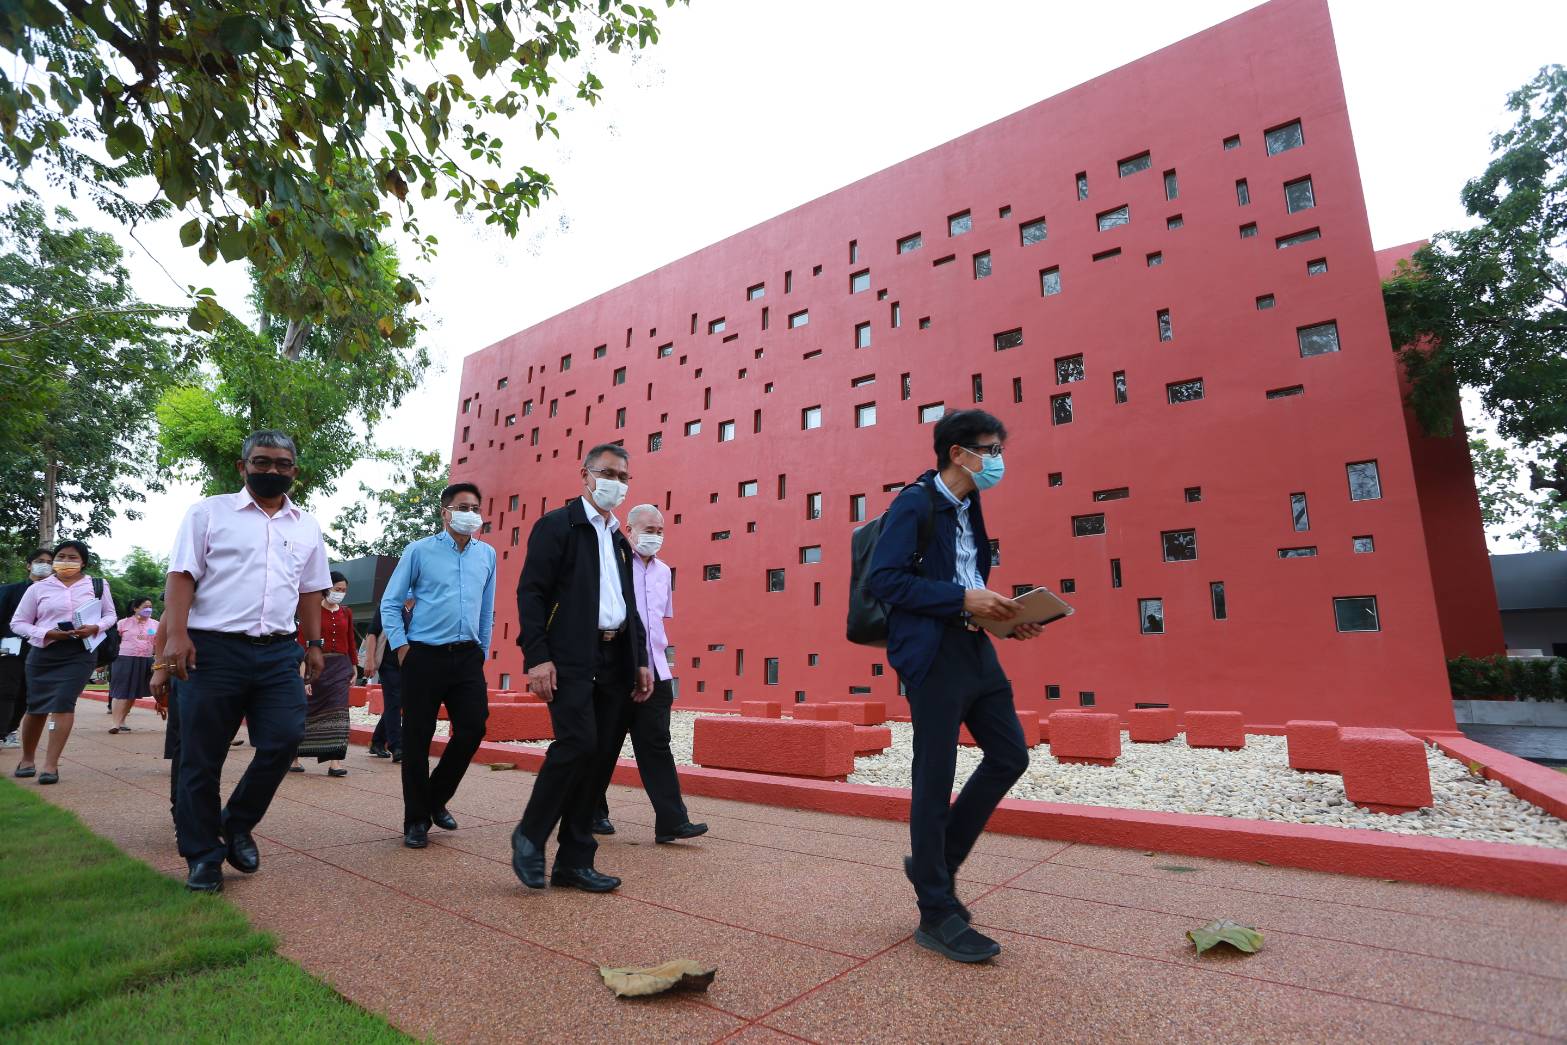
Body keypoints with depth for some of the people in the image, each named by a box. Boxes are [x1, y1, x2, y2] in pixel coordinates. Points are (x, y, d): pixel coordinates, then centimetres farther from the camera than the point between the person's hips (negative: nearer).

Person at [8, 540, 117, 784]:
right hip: (43, 652, 2)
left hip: (80, 653, -1)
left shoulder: (98, 586, 6)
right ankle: (27, 759, 33)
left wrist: (94, 628, -10)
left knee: (64, 703, -12)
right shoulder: (38, 588, 5)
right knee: (36, 707, 10)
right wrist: (47, 633, -11)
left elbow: (110, 615, 12)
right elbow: (17, 623, 7)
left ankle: (51, 765, -4)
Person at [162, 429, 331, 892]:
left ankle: (238, 824, 20)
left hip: (279, 652, 3)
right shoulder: (209, 512, 4)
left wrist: (314, 643, 11)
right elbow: (182, 575, -2)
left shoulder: (307, 526, 14)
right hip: (213, 648, -3)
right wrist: (177, 634, -13)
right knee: (201, 756, 5)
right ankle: (202, 854, 20)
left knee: (284, 739, -5)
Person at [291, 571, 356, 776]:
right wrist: (304, 675, -15)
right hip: (317, 666, -3)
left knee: (337, 712, -4)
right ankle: (293, 758, 25)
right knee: (308, 712, 7)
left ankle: (334, 761, -5)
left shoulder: (346, 613, 9)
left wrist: (354, 669, 12)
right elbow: (302, 644, -8)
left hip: (341, 667, 3)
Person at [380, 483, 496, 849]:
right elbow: (390, 603, 3)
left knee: (473, 729, -2)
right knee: (417, 738, 3)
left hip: (468, 657, 3)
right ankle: (416, 820, 19)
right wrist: (401, 647, -4)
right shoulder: (419, 551, 0)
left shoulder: (487, 554, 9)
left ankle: (436, 799, 23)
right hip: (425, 656, -3)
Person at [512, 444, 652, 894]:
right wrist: (537, 656, -17)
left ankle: (574, 861, 16)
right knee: (578, 743, -17)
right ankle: (531, 835, 7)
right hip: (571, 658, -7)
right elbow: (530, 591, -8)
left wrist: (640, 661, 15)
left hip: (614, 660, 7)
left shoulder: (619, 540, 21)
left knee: (601, 756, 5)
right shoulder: (557, 525, 0)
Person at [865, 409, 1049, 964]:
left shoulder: (968, 508, 16)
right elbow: (881, 580, -20)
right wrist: (963, 599, -22)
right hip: (934, 653, -9)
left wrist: (1002, 615, 5)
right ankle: (937, 914, 17)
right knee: (935, 779, 0)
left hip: (974, 648, 9)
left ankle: (935, 862, 27)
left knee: (1009, 756, 12)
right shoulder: (915, 503, -12)